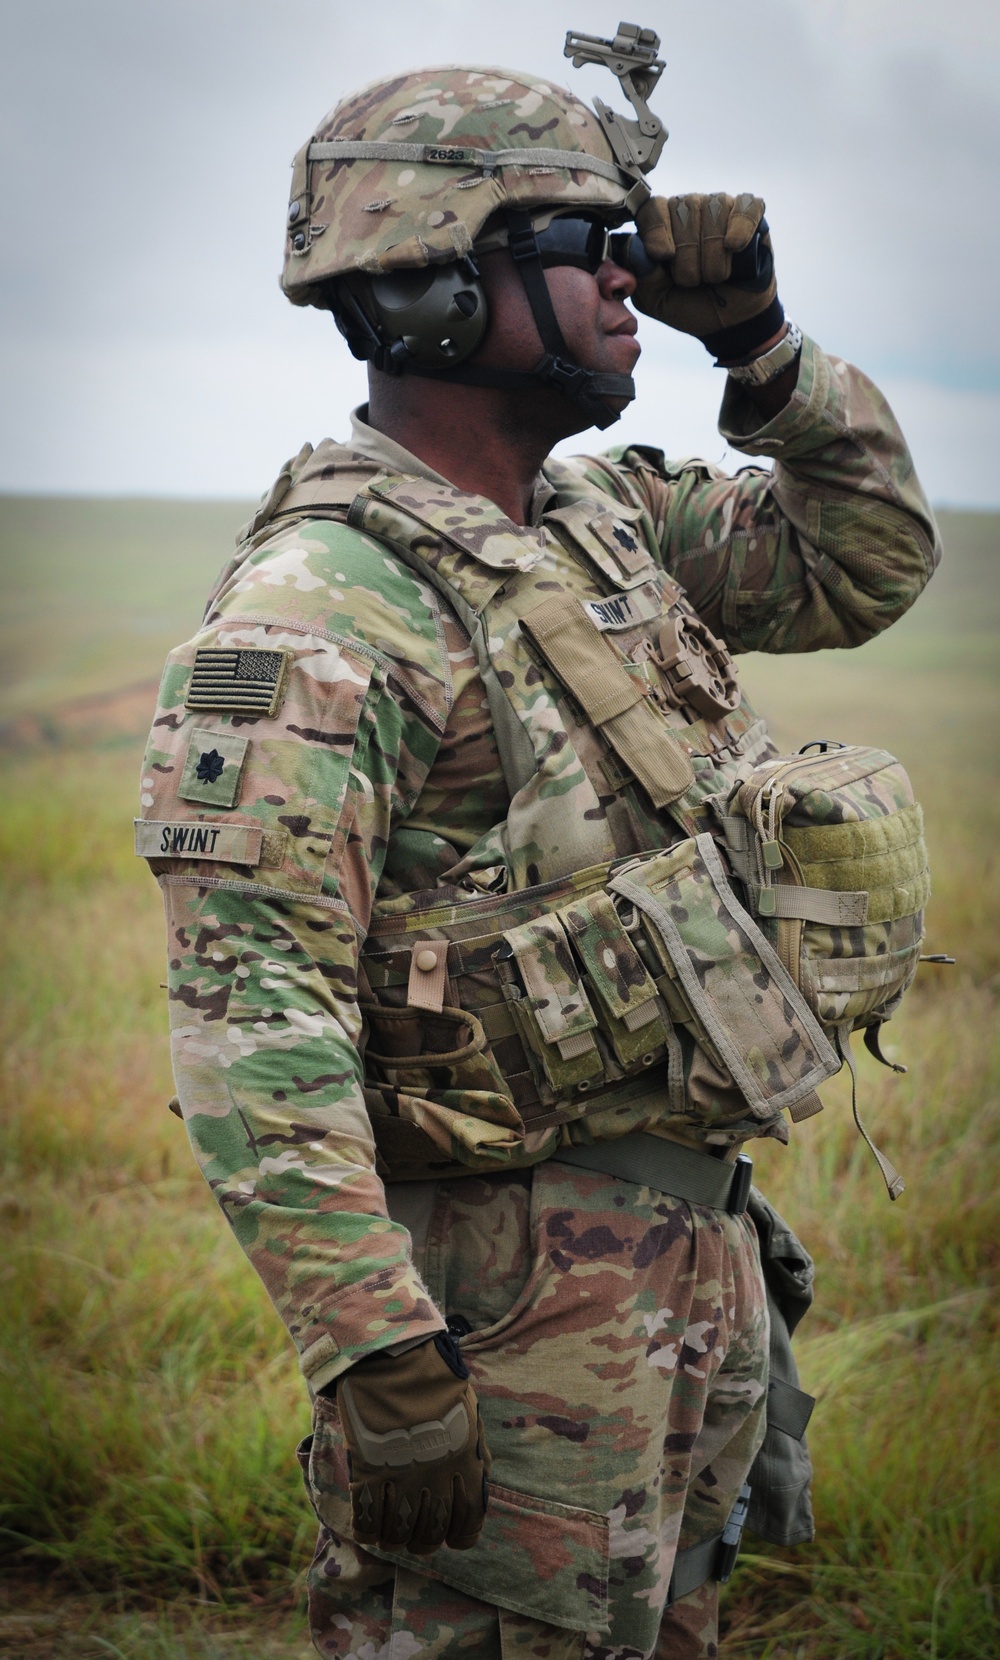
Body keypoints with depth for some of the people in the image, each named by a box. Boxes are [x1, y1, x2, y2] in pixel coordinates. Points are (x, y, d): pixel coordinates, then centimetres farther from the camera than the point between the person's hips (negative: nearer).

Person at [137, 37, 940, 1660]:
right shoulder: (320, 611, -19)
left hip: (698, 1240, 9)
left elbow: (867, 562, 20)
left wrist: (760, 343, 4)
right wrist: (378, 1364, -27)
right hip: (506, 1275, -9)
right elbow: (253, 1021, -24)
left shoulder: (602, 519, 8)